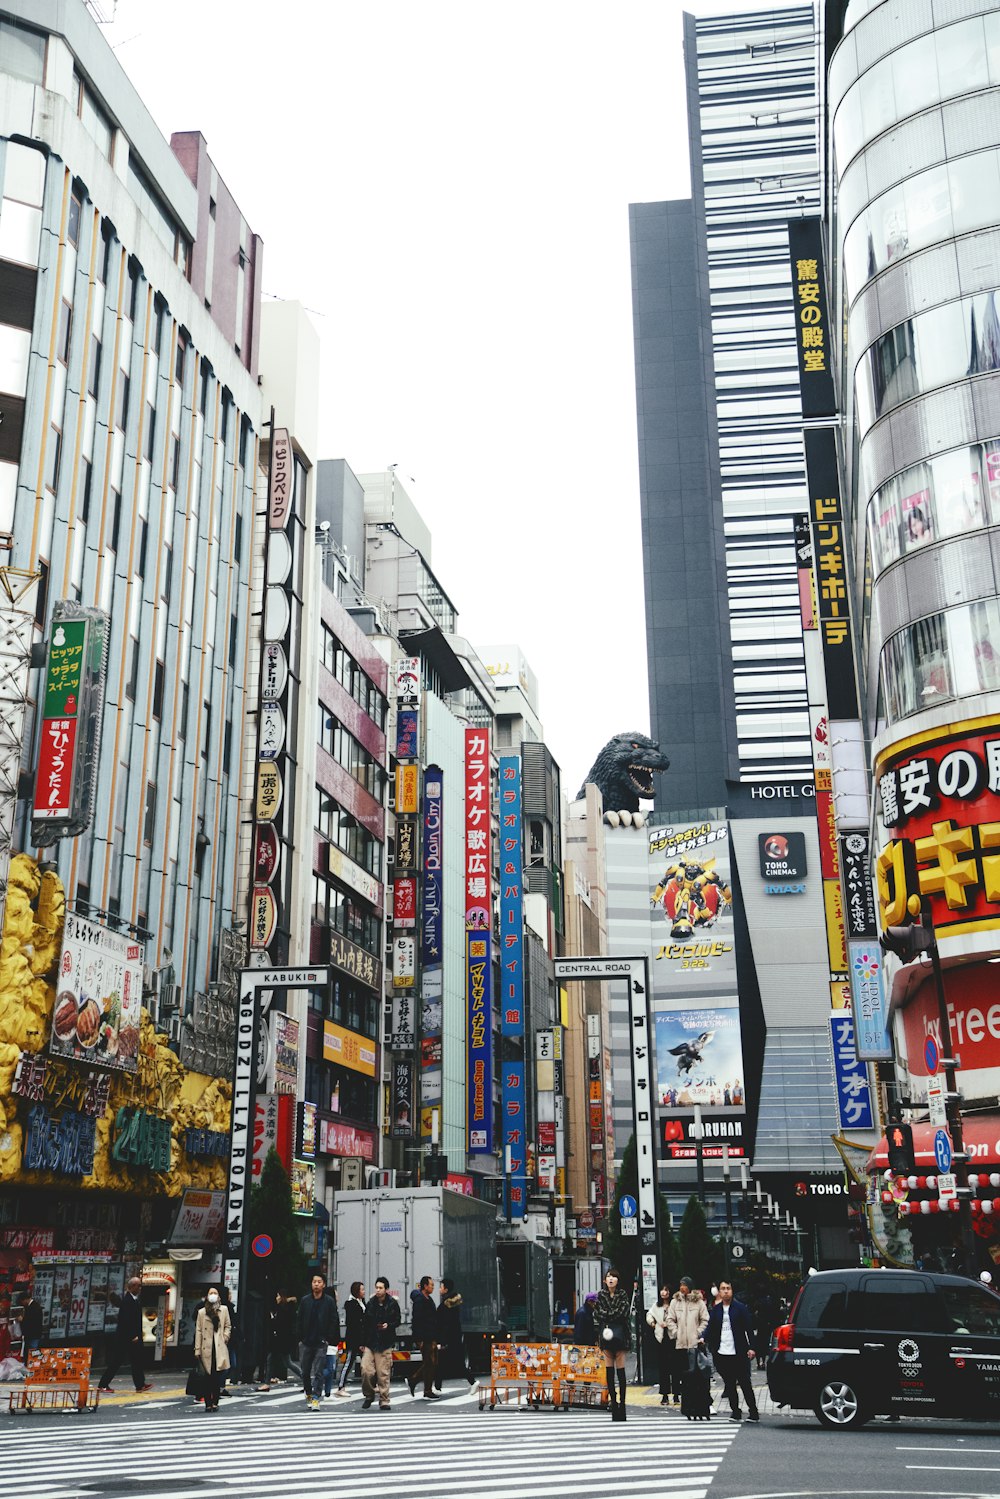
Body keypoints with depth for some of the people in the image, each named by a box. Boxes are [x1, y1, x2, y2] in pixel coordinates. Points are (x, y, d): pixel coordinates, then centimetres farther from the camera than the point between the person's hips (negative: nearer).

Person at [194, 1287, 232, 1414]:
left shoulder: (224, 1309, 10)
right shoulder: (202, 1312, 6)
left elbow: (228, 1326, 16)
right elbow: (198, 1331, 4)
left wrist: (225, 1338, -1)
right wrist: (197, 1350, 0)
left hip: (220, 1348, 1)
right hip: (207, 1348, -1)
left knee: (218, 1377, -3)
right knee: (208, 1377, -1)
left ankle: (215, 1402, 5)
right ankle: (208, 1403, 5)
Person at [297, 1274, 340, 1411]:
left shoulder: (329, 1301, -1)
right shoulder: (305, 1301, 6)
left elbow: (334, 1322, -1)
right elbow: (300, 1321, 9)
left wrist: (329, 1339, -8)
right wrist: (300, 1338, 2)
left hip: (321, 1343, -3)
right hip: (306, 1343, 3)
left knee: (318, 1372, -7)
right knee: (305, 1371, 9)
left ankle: (315, 1397, -5)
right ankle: (308, 1394, 28)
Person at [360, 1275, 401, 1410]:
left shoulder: (392, 1304, -1)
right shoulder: (370, 1304, 4)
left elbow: (397, 1321, 6)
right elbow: (364, 1324, 8)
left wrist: (389, 1325, -15)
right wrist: (362, 1343, 6)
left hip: (385, 1343, -2)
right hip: (370, 1342, 2)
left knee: (383, 1373, -2)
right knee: (366, 1370, -7)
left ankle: (384, 1400, 10)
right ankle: (369, 1395, 16)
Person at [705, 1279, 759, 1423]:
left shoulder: (741, 1308, -1)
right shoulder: (715, 1310, 10)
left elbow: (749, 1328, -2)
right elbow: (710, 1328, 9)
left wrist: (751, 1348, -9)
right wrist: (704, 1338, -11)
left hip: (739, 1353, -3)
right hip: (722, 1354, 4)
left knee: (745, 1384, 0)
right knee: (729, 1385, 6)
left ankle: (753, 1413, 8)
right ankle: (735, 1412, 15)